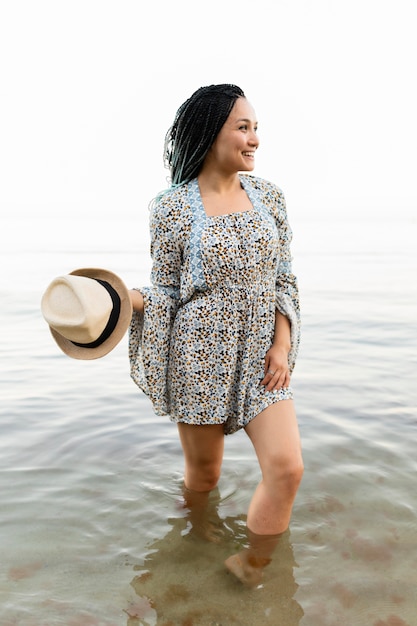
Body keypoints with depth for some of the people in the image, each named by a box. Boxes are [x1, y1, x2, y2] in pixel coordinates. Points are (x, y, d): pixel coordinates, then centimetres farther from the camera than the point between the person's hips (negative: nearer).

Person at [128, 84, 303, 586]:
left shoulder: (268, 196, 4)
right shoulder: (172, 206, -6)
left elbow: (283, 279, 7)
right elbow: (167, 292, -2)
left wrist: (281, 345, -4)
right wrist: (122, 296, -23)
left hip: (260, 358, 3)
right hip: (201, 357, -3)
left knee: (287, 469, -8)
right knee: (203, 474, 12)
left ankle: (251, 573, 20)